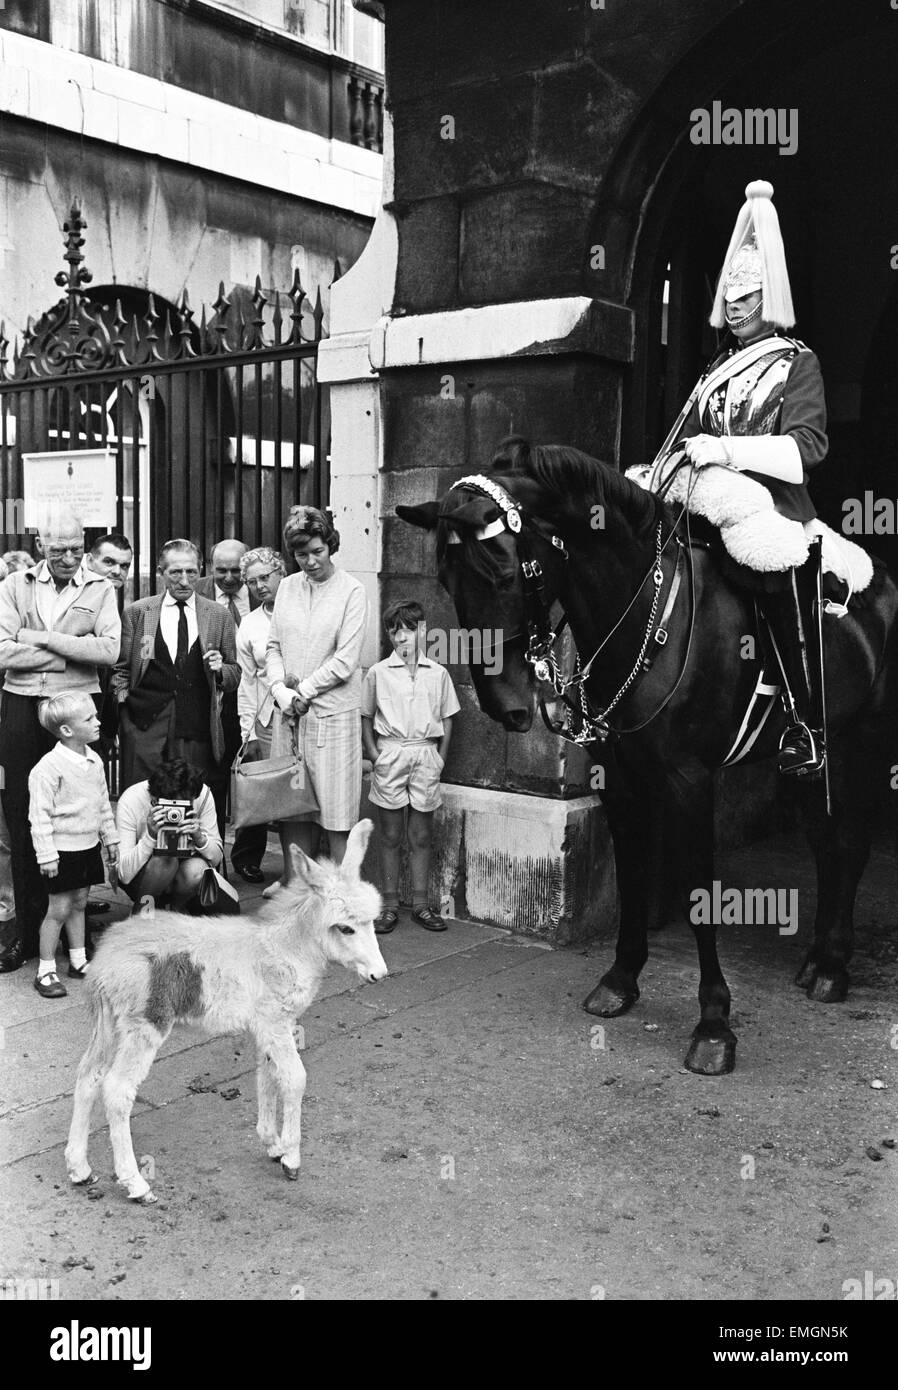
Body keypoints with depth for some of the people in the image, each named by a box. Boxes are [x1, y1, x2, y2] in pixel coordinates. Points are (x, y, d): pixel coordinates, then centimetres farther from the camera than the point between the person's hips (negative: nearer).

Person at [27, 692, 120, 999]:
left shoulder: (94, 762, 4)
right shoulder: (49, 767, -20)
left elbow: (104, 804, 15)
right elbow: (40, 814, -18)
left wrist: (111, 839, 17)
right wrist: (46, 854, -18)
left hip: (88, 846, 7)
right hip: (63, 849, -7)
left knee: (79, 904, 16)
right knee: (59, 909, 0)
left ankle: (78, 961, 28)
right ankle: (46, 971, 11)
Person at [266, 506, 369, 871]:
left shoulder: (352, 591, -4)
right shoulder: (287, 586, 11)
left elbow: (345, 661, -10)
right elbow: (274, 646, 10)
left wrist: (303, 691, -7)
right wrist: (281, 690, -6)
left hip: (333, 713, -4)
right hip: (289, 714, 4)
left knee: (337, 811, -1)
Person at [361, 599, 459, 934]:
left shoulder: (437, 674, 5)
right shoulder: (378, 673, 1)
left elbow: (447, 719, 11)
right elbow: (365, 716, 7)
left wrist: (440, 757, 3)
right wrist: (374, 754, -2)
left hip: (426, 753, 1)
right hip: (391, 754, -1)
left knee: (421, 835, 7)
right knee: (390, 835, 4)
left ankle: (420, 904, 15)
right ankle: (390, 905, 11)